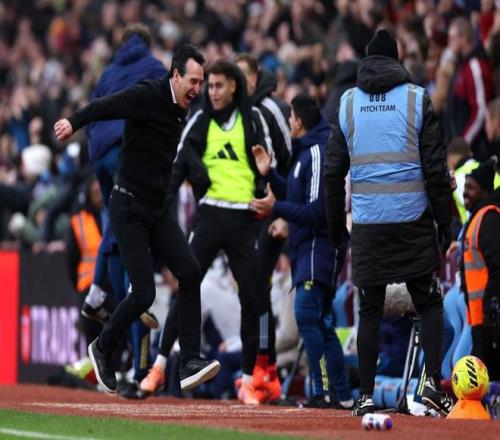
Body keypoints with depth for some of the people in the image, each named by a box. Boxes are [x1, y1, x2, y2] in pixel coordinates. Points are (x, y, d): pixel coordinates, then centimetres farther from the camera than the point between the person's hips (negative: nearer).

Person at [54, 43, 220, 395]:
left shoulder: (181, 106, 9)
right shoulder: (148, 96, -14)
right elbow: (107, 106, -30)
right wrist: (74, 122, -47)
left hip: (159, 208, 7)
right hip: (129, 207, -7)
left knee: (191, 273, -11)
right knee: (144, 294, -9)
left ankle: (190, 363, -13)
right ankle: (103, 347, 17)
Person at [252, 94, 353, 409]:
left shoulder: (317, 154, -16)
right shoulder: (305, 152, 16)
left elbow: (316, 212, -21)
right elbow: (296, 197, 23)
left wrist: (276, 209, -18)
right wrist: (269, 173, 17)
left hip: (318, 246, -11)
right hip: (307, 247, 11)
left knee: (307, 316, -18)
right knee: (322, 322, 12)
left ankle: (323, 392, -21)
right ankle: (344, 396, 15)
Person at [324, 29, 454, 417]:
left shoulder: (347, 103, 5)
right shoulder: (417, 99, -2)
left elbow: (333, 172, 6)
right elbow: (437, 169, -5)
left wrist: (336, 225, 14)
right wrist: (445, 222, 2)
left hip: (367, 224, 2)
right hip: (413, 221, -2)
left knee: (369, 309, 8)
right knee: (429, 302, 8)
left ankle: (366, 396, 7)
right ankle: (434, 382, -7)